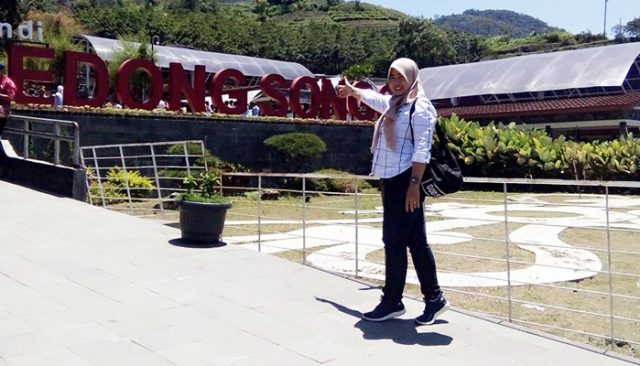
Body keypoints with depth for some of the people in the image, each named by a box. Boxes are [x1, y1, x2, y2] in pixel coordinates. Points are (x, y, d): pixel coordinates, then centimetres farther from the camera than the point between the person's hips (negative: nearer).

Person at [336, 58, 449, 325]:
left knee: (394, 241, -6)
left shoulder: (419, 107, -8)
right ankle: (434, 297, 15)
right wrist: (353, 90, 59)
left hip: (406, 181, -9)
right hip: (392, 181, 9)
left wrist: (414, 184, -23)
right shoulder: (392, 104, 19)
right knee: (416, 241, 9)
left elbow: (422, 149, -16)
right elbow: (373, 98, 42)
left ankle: (392, 301, 5)